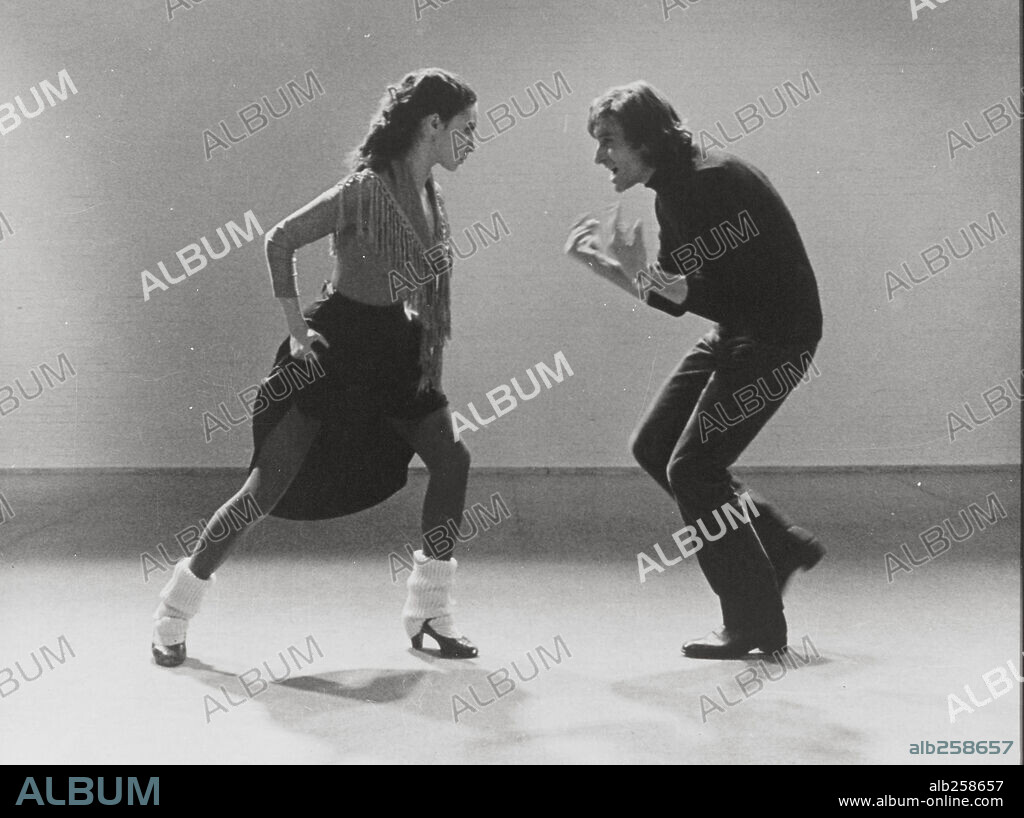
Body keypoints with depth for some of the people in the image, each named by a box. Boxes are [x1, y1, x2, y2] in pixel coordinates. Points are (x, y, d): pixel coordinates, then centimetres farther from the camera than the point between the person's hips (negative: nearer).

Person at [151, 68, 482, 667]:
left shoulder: (431, 195, 3)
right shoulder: (366, 190, -21)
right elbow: (280, 242, -16)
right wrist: (298, 330, -14)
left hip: (394, 348, 8)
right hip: (333, 348, -8)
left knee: (452, 459, 0)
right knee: (269, 487, -5)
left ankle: (430, 612, 14)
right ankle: (174, 616, 13)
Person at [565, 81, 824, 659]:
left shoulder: (719, 182, -21)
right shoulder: (673, 195, 8)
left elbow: (725, 296, -26)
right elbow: (675, 298, 11)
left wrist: (644, 270, -25)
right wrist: (601, 264, 2)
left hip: (778, 336, -10)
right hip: (734, 336, 10)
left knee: (693, 468, -10)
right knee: (654, 447, 10)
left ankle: (757, 626, 3)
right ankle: (784, 547, 19)